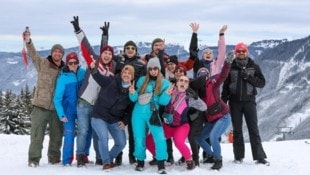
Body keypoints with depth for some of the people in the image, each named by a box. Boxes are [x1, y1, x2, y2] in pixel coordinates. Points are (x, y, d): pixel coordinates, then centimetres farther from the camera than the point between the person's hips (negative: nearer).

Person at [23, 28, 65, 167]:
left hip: (57, 107, 3)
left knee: (57, 134, 12)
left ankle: (54, 158, 27)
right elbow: (33, 54, -15)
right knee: (37, 133, -2)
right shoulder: (42, 63, -1)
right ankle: (34, 159, 7)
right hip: (41, 105, -3)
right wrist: (28, 42, -33)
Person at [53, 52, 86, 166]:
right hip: (69, 111, -4)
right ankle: (67, 161, -3)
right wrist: (61, 114, -17)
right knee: (69, 134, -11)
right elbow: (57, 98, -12)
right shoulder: (62, 78, -12)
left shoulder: (83, 73, -3)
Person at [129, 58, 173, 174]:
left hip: (153, 114, -2)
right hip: (138, 113, 2)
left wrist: (167, 94, -22)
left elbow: (163, 101, -3)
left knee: (160, 138, -17)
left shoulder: (165, 83, 3)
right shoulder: (142, 80, 7)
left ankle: (161, 164, -7)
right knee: (139, 139, 4)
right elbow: (135, 98, 9)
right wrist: (132, 93, -12)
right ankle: (140, 161, 25)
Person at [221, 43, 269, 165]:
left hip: (249, 101, -1)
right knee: (237, 130, 7)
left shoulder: (254, 66, 4)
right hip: (235, 101, 1)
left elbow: (262, 83, -1)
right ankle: (238, 156, 14)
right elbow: (226, 86, 7)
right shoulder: (231, 67, 5)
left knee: (253, 129, -3)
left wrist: (248, 77, -14)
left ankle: (259, 156, -1)